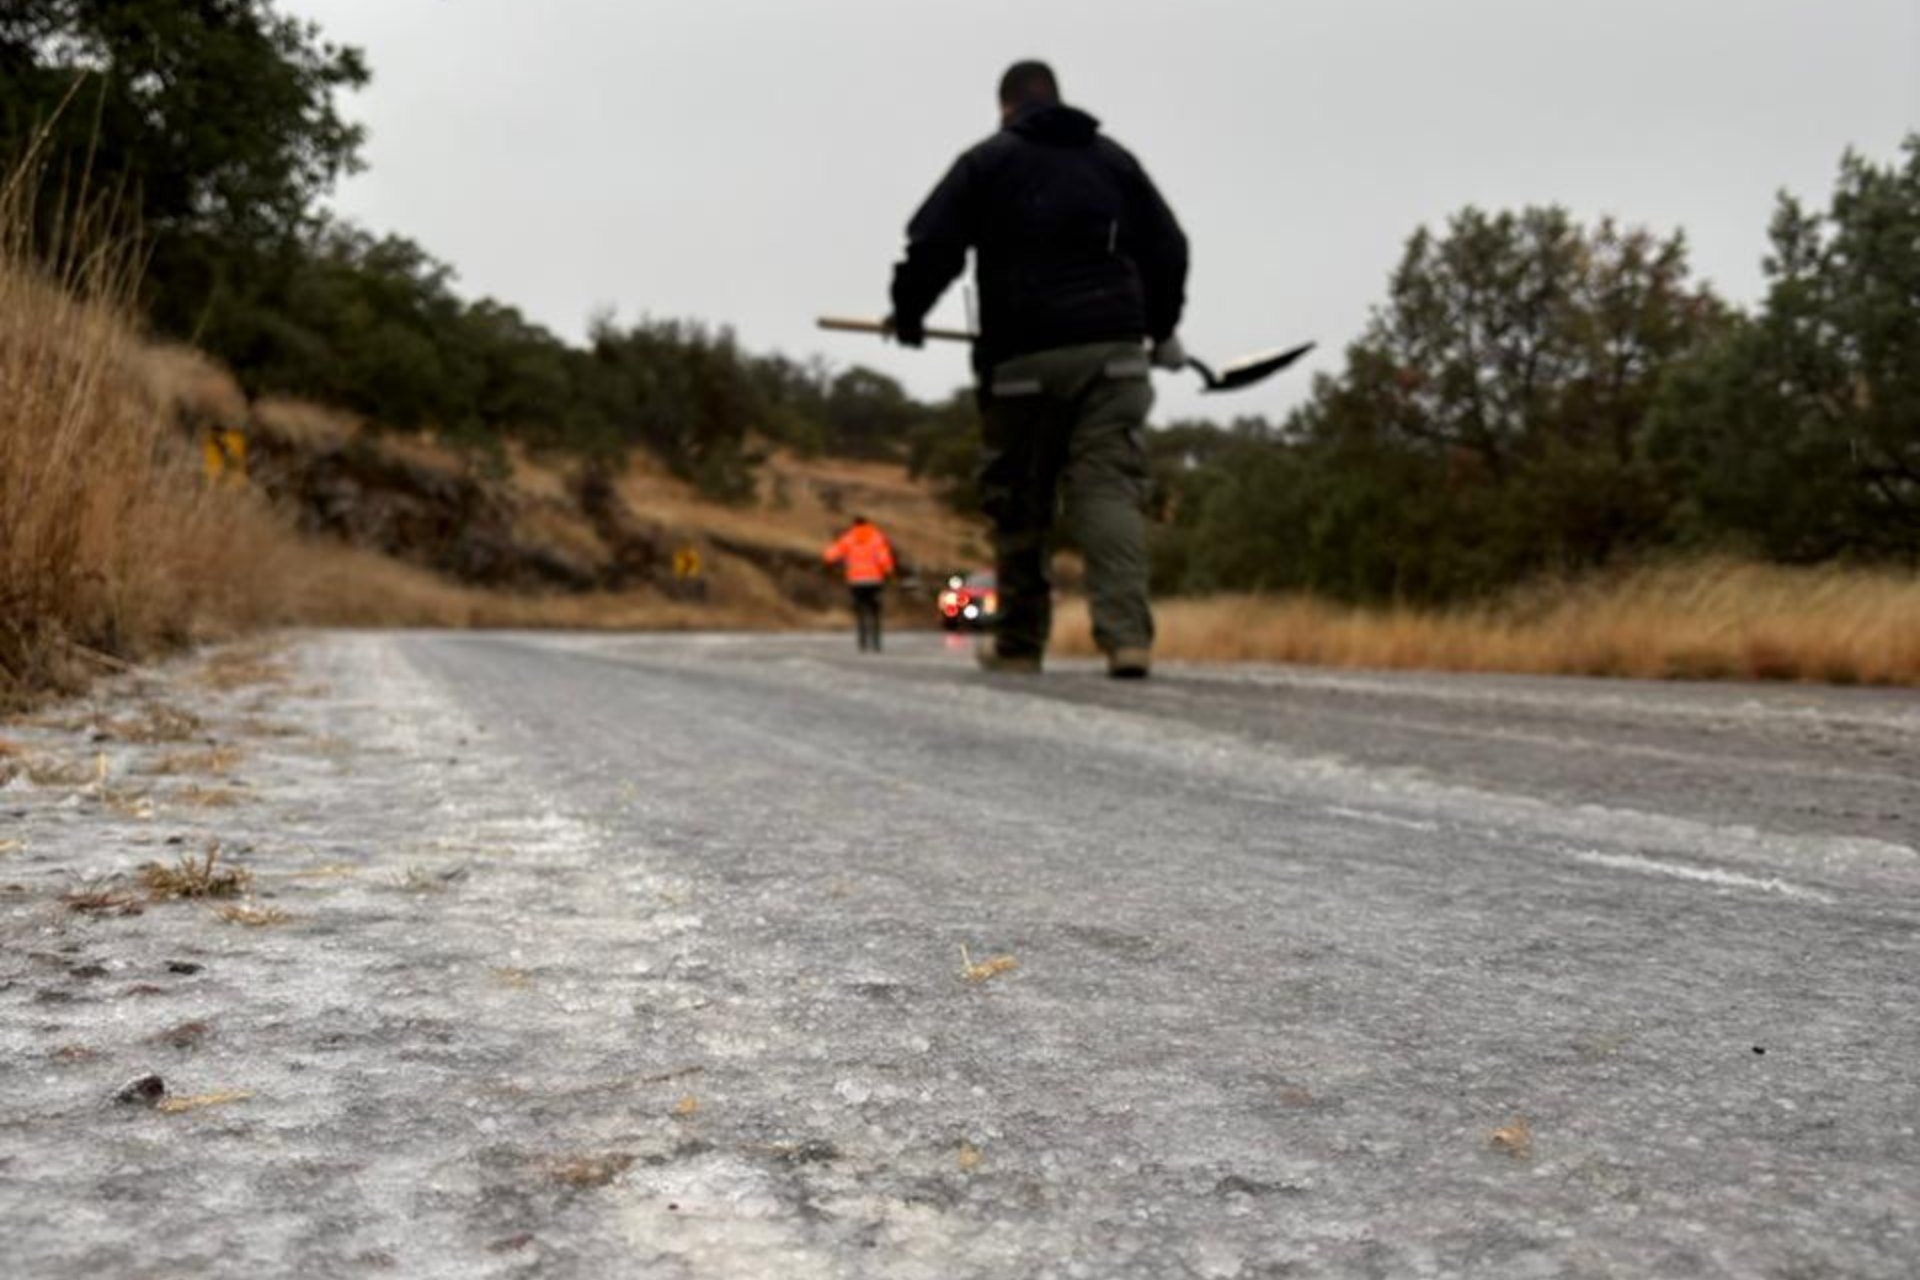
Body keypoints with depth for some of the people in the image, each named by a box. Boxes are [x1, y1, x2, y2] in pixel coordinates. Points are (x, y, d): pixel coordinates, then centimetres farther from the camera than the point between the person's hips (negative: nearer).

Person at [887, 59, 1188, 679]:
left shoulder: (985, 162, 8)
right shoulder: (1114, 159, 18)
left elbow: (930, 246, 1)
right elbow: (1168, 247, 19)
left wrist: (907, 315, 17)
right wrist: (1162, 329, 31)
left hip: (1024, 356, -2)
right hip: (1113, 350, 3)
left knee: (1018, 501, 7)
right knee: (1110, 488, -3)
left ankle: (1019, 644, 14)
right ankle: (1127, 634, -18)